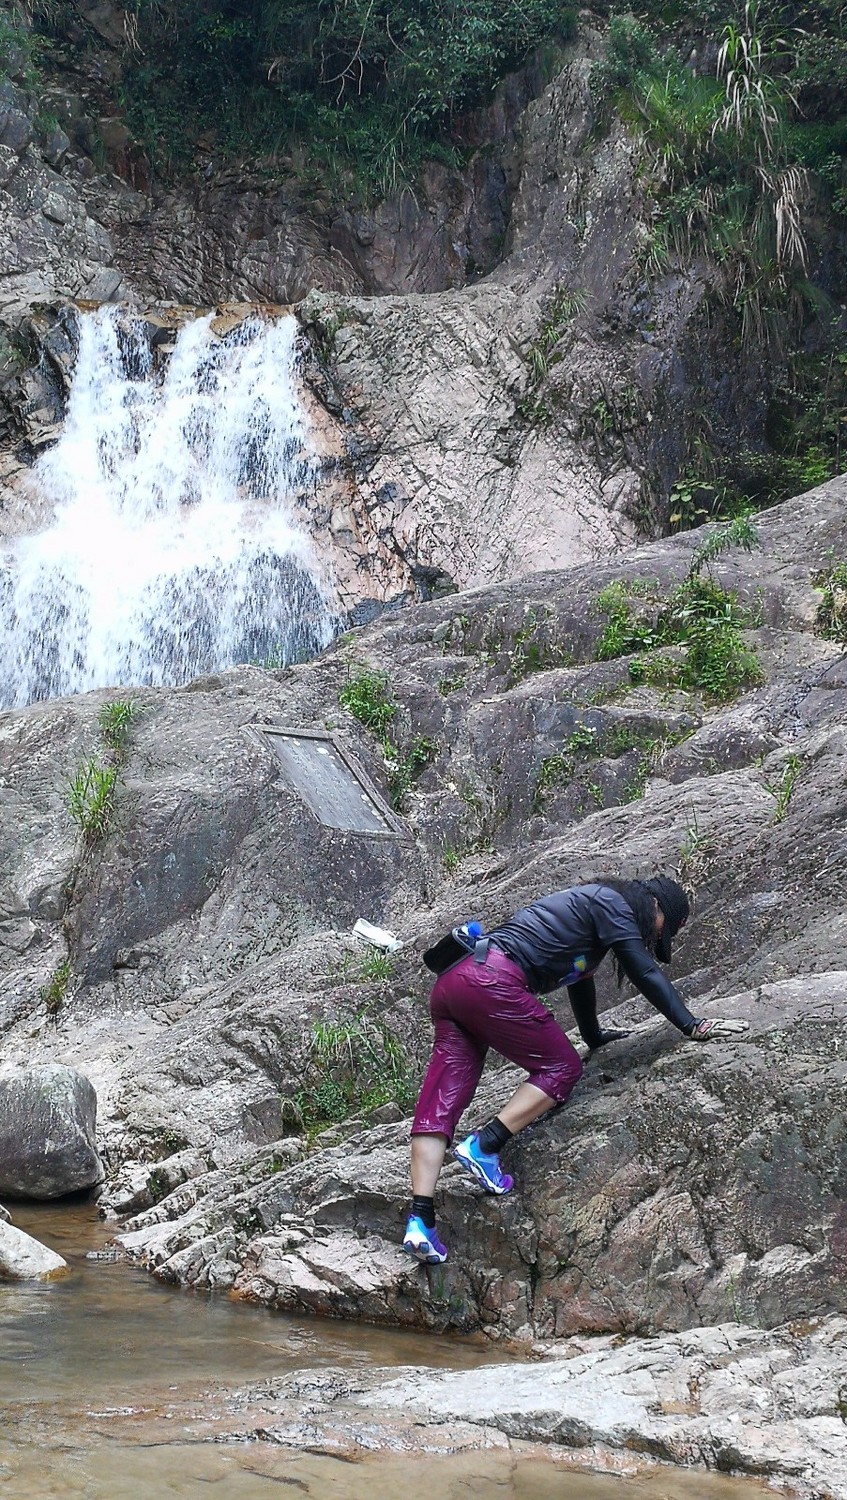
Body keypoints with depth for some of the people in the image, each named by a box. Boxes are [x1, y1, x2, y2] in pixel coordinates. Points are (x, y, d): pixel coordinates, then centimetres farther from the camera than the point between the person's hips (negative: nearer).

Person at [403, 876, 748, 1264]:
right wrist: (692, 1026, 1)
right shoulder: (612, 903, 5)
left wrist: (594, 1035, 57)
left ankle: (419, 1221, -10)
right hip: (491, 982, -9)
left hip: (450, 982, 9)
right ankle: (483, 1146, -10)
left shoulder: (590, 905, 31)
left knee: (442, 1099, -1)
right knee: (560, 1067, 4)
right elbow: (645, 973, -2)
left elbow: (580, 976, 45)